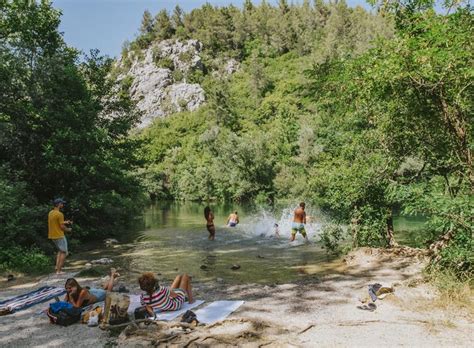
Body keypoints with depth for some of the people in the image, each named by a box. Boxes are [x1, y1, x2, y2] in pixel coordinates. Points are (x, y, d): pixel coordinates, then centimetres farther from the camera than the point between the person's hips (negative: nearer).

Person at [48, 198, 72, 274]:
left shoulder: (50, 213, 9)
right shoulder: (59, 214, -19)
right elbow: (62, 227, -18)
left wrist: (65, 222, 19)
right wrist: (68, 229, 0)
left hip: (52, 236, 9)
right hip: (59, 236, -9)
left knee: (60, 251, 23)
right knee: (64, 252, 2)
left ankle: (57, 267, 15)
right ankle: (59, 270, 0)